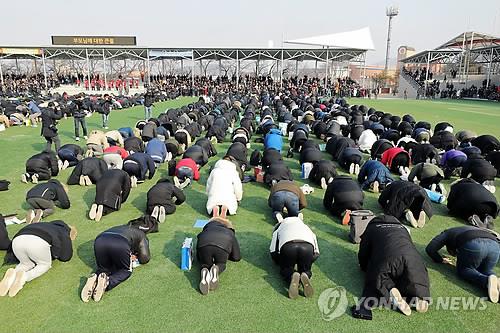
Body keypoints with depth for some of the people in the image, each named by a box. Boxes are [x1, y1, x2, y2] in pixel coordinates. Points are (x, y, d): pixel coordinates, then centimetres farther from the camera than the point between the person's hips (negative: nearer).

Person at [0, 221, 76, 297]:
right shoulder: (65, 236, 24)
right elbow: (66, 257, 24)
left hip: (17, 240, 6)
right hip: (38, 242, -5)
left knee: (26, 264, 30)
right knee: (45, 265, 21)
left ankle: (13, 274, -2)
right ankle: (25, 277, -7)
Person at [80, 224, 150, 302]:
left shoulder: (122, 228, 44)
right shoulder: (141, 234, 31)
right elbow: (145, 259, 23)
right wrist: (134, 257, 41)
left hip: (99, 241, 5)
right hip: (120, 245, -4)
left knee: (104, 268, 26)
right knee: (126, 271, 18)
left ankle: (94, 279, -6)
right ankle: (107, 282, -10)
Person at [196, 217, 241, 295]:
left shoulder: (208, 226, 42)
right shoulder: (230, 232, 40)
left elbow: (198, 256, 39)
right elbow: (236, 257, 35)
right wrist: (226, 256, 52)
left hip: (204, 244, 1)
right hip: (223, 245, 0)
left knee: (205, 264, 25)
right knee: (221, 265, 27)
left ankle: (204, 273, -10)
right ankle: (216, 270, -8)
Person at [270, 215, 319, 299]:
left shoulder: (279, 228, 38)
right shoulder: (306, 227, 42)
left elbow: (273, 252, 28)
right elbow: (316, 254, 33)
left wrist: (281, 262, 45)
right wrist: (307, 262, 47)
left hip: (288, 246, -1)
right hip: (308, 246, 2)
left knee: (285, 269, 23)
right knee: (305, 270, 25)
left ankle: (292, 277, -11)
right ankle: (305, 276, -10)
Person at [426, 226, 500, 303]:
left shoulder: (446, 233, 31)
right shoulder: (472, 230, 45)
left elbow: (430, 248, 20)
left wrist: (441, 260, 34)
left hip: (473, 244, -5)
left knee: (463, 270, 18)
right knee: (485, 271, 27)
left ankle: (487, 281, -11)